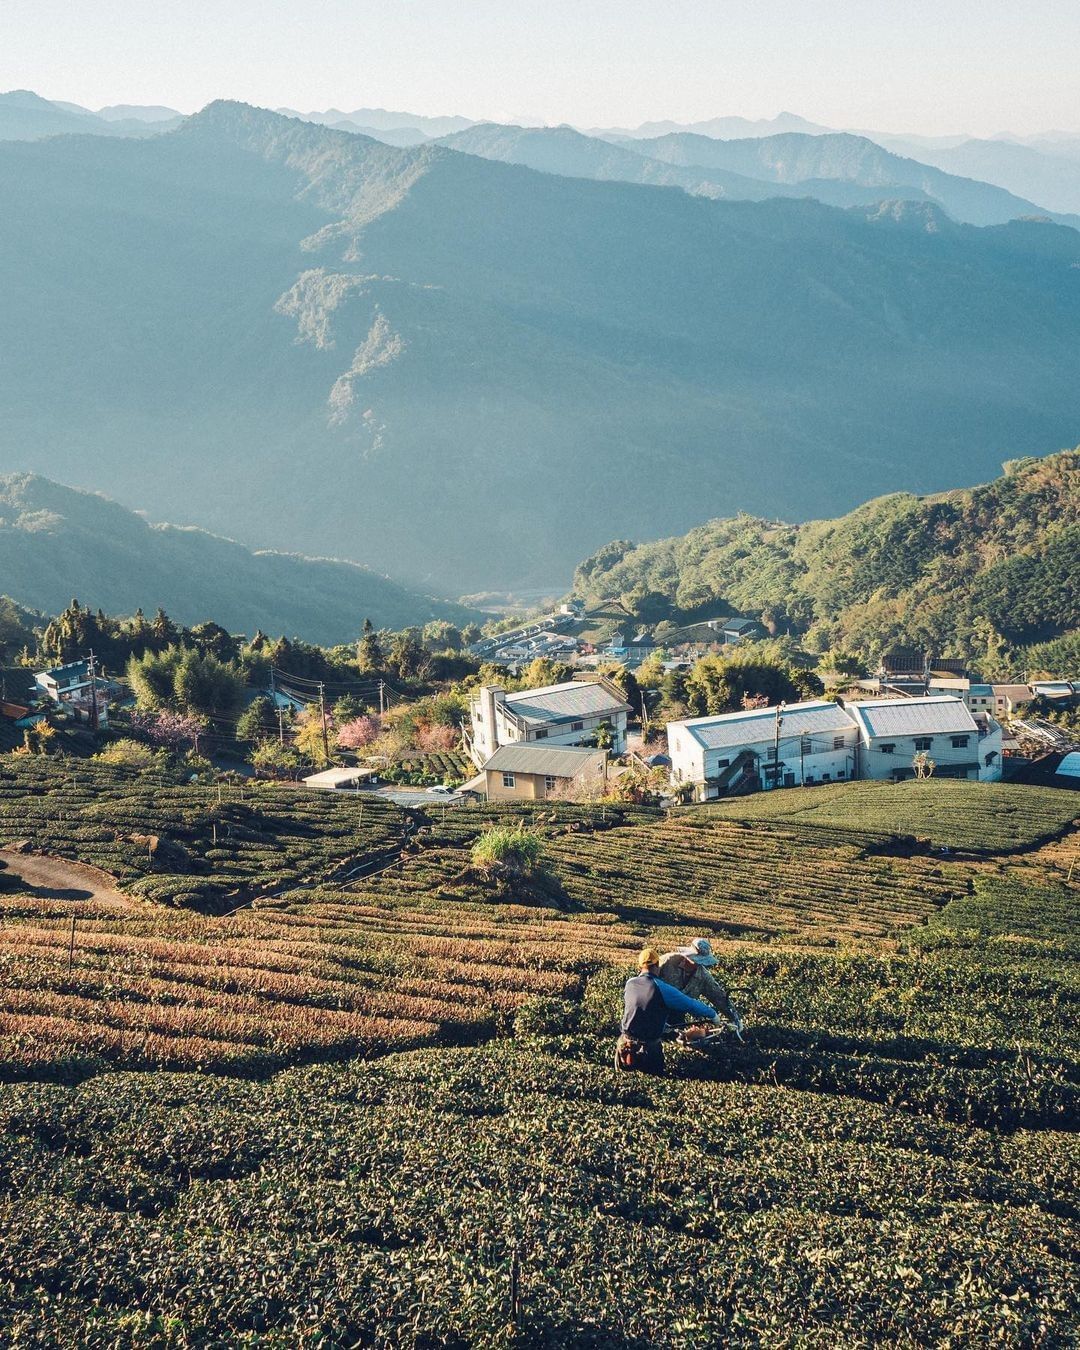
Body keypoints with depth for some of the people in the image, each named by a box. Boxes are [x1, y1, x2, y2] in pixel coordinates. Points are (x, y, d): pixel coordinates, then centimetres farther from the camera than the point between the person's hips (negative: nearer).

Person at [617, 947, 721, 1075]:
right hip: (649, 1044, -4)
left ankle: (626, 1056, 3)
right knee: (656, 1068, 21)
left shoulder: (630, 983, 0)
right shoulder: (662, 988, -15)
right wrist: (712, 1015, 9)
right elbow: (691, 1005, -8)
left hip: (627, 1040, 4)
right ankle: (643, 1060, -3)